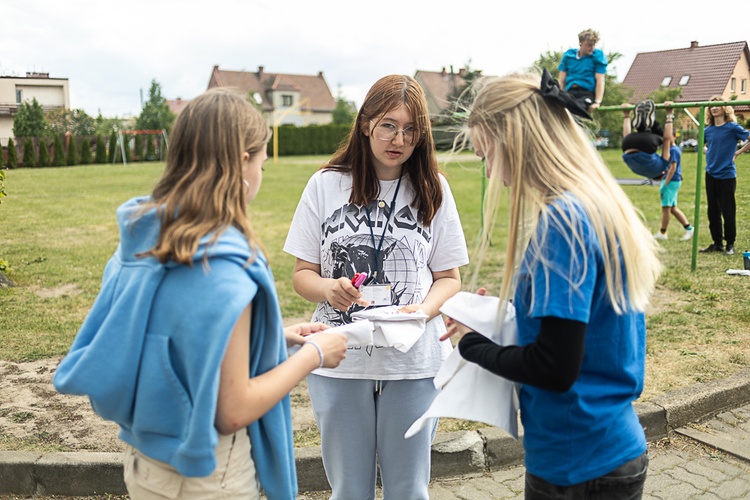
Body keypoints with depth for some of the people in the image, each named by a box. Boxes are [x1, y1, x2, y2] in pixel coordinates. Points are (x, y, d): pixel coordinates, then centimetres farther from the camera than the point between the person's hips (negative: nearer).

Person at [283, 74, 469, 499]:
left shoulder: (433, 190, 2)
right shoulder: (327, 185, 0)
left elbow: (449, 276, 5)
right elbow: (303, 273, 3)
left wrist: (425, 309, -15)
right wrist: (328, 289, -19)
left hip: (414, 363, 1)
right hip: (340, 362, 0)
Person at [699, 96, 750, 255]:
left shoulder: (732, 127, -6)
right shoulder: (708, 130, 8)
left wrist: (737, 153, -7)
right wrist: (709, 154, 11)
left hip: (727, 175, -5)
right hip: (711, 175, 5)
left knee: (728, 212, -1)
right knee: (713, 212, 9)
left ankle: (730, 244, 10)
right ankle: (717, 243, 19)